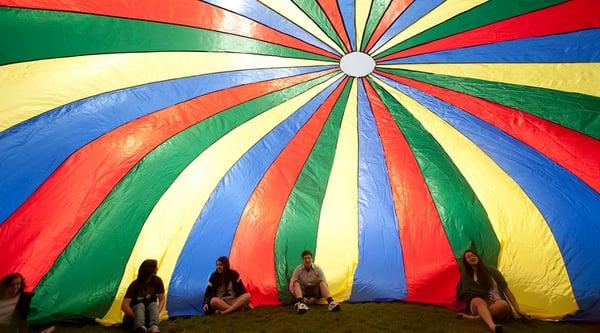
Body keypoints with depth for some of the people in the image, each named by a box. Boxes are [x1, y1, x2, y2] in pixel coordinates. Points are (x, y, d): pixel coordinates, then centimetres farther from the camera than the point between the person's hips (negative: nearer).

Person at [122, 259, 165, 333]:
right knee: (140, 306, -35)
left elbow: (162, 300, -8)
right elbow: (124, 306, -27)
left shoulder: (157, 281, -12)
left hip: (150, 309, 2)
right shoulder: (135, 285, -20)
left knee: (154, 305, -32)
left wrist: (156, 313, -24)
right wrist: (136, 317, -30)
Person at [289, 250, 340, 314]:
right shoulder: (298, 270, -8)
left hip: (315, 292, 1)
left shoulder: (318, 269, -6)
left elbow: (325, 284, -10)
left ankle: (331, 302, -47)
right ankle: (301, 303, -52)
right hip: (303, 293, 0)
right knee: (296, 283, -29)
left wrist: (315, 298, -19)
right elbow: (291, 286, -10)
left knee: (322, 283, -27)